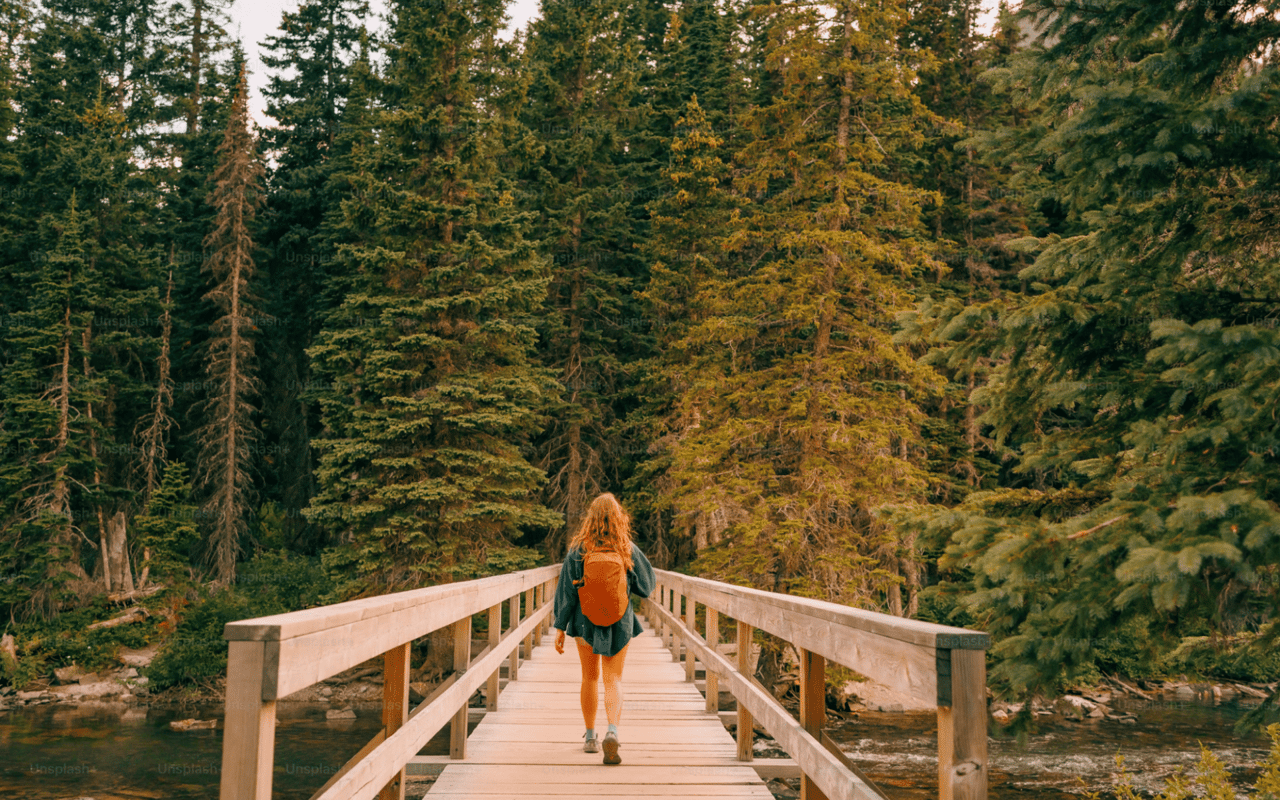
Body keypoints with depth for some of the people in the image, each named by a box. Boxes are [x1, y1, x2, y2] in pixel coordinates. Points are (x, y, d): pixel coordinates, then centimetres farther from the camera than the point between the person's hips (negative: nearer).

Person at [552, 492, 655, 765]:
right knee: (613, 680, 3)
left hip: (586, 619, 1)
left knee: (590, 677, 17)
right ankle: (612, 729, -20)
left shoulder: (578, 549, -9)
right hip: (619, 621, -1)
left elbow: (567, 589, -8)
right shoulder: (628, 550, -8)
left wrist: (560, 627, -3)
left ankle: (590, 736, 24)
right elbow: (646, 586, 0)